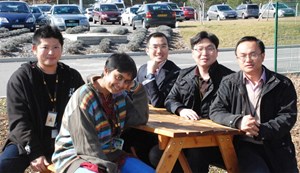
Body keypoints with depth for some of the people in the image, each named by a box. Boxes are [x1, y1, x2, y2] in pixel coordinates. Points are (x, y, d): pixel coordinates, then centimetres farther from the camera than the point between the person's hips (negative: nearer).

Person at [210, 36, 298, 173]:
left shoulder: (282, 84, 3)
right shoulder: (229, 83, 6)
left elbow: (288, 115, -3)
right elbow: (215, 111, 0)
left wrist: (261, 130, -18)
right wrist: (238, 121, -20)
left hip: (277, 147, 2)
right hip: (245, 146, -1)